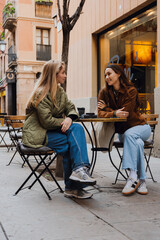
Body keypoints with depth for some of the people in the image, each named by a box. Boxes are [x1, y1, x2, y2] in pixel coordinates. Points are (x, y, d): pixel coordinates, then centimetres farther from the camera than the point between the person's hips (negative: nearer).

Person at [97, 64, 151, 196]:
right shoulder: (104, 92, 1)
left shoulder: (131, 90, -12)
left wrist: (107, 109, -12)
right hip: (122, 131, 2)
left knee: (129, 134, -36)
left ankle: (133, 176, -39)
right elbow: (100, 113, -9)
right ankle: (141, 180, -29)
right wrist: (115, 113, -26)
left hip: (141, 127, -2)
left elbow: (125, 114, -18)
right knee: (138, 143, -31)